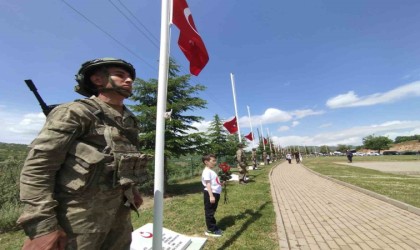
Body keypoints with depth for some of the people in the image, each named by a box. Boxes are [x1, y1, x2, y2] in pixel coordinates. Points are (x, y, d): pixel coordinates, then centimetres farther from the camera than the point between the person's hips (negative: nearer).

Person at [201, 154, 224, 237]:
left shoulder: (211, 171, 14)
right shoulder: (207, 171, -19)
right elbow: (208, 184, -24)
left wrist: (221, 183, 15)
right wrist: (211, 196, -27)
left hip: (215, 193, 10)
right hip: (210, 194, -10)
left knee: (212, 212, 20)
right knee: (209, 212, 4)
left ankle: (214, 228, 33)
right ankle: (211, 230, 16)